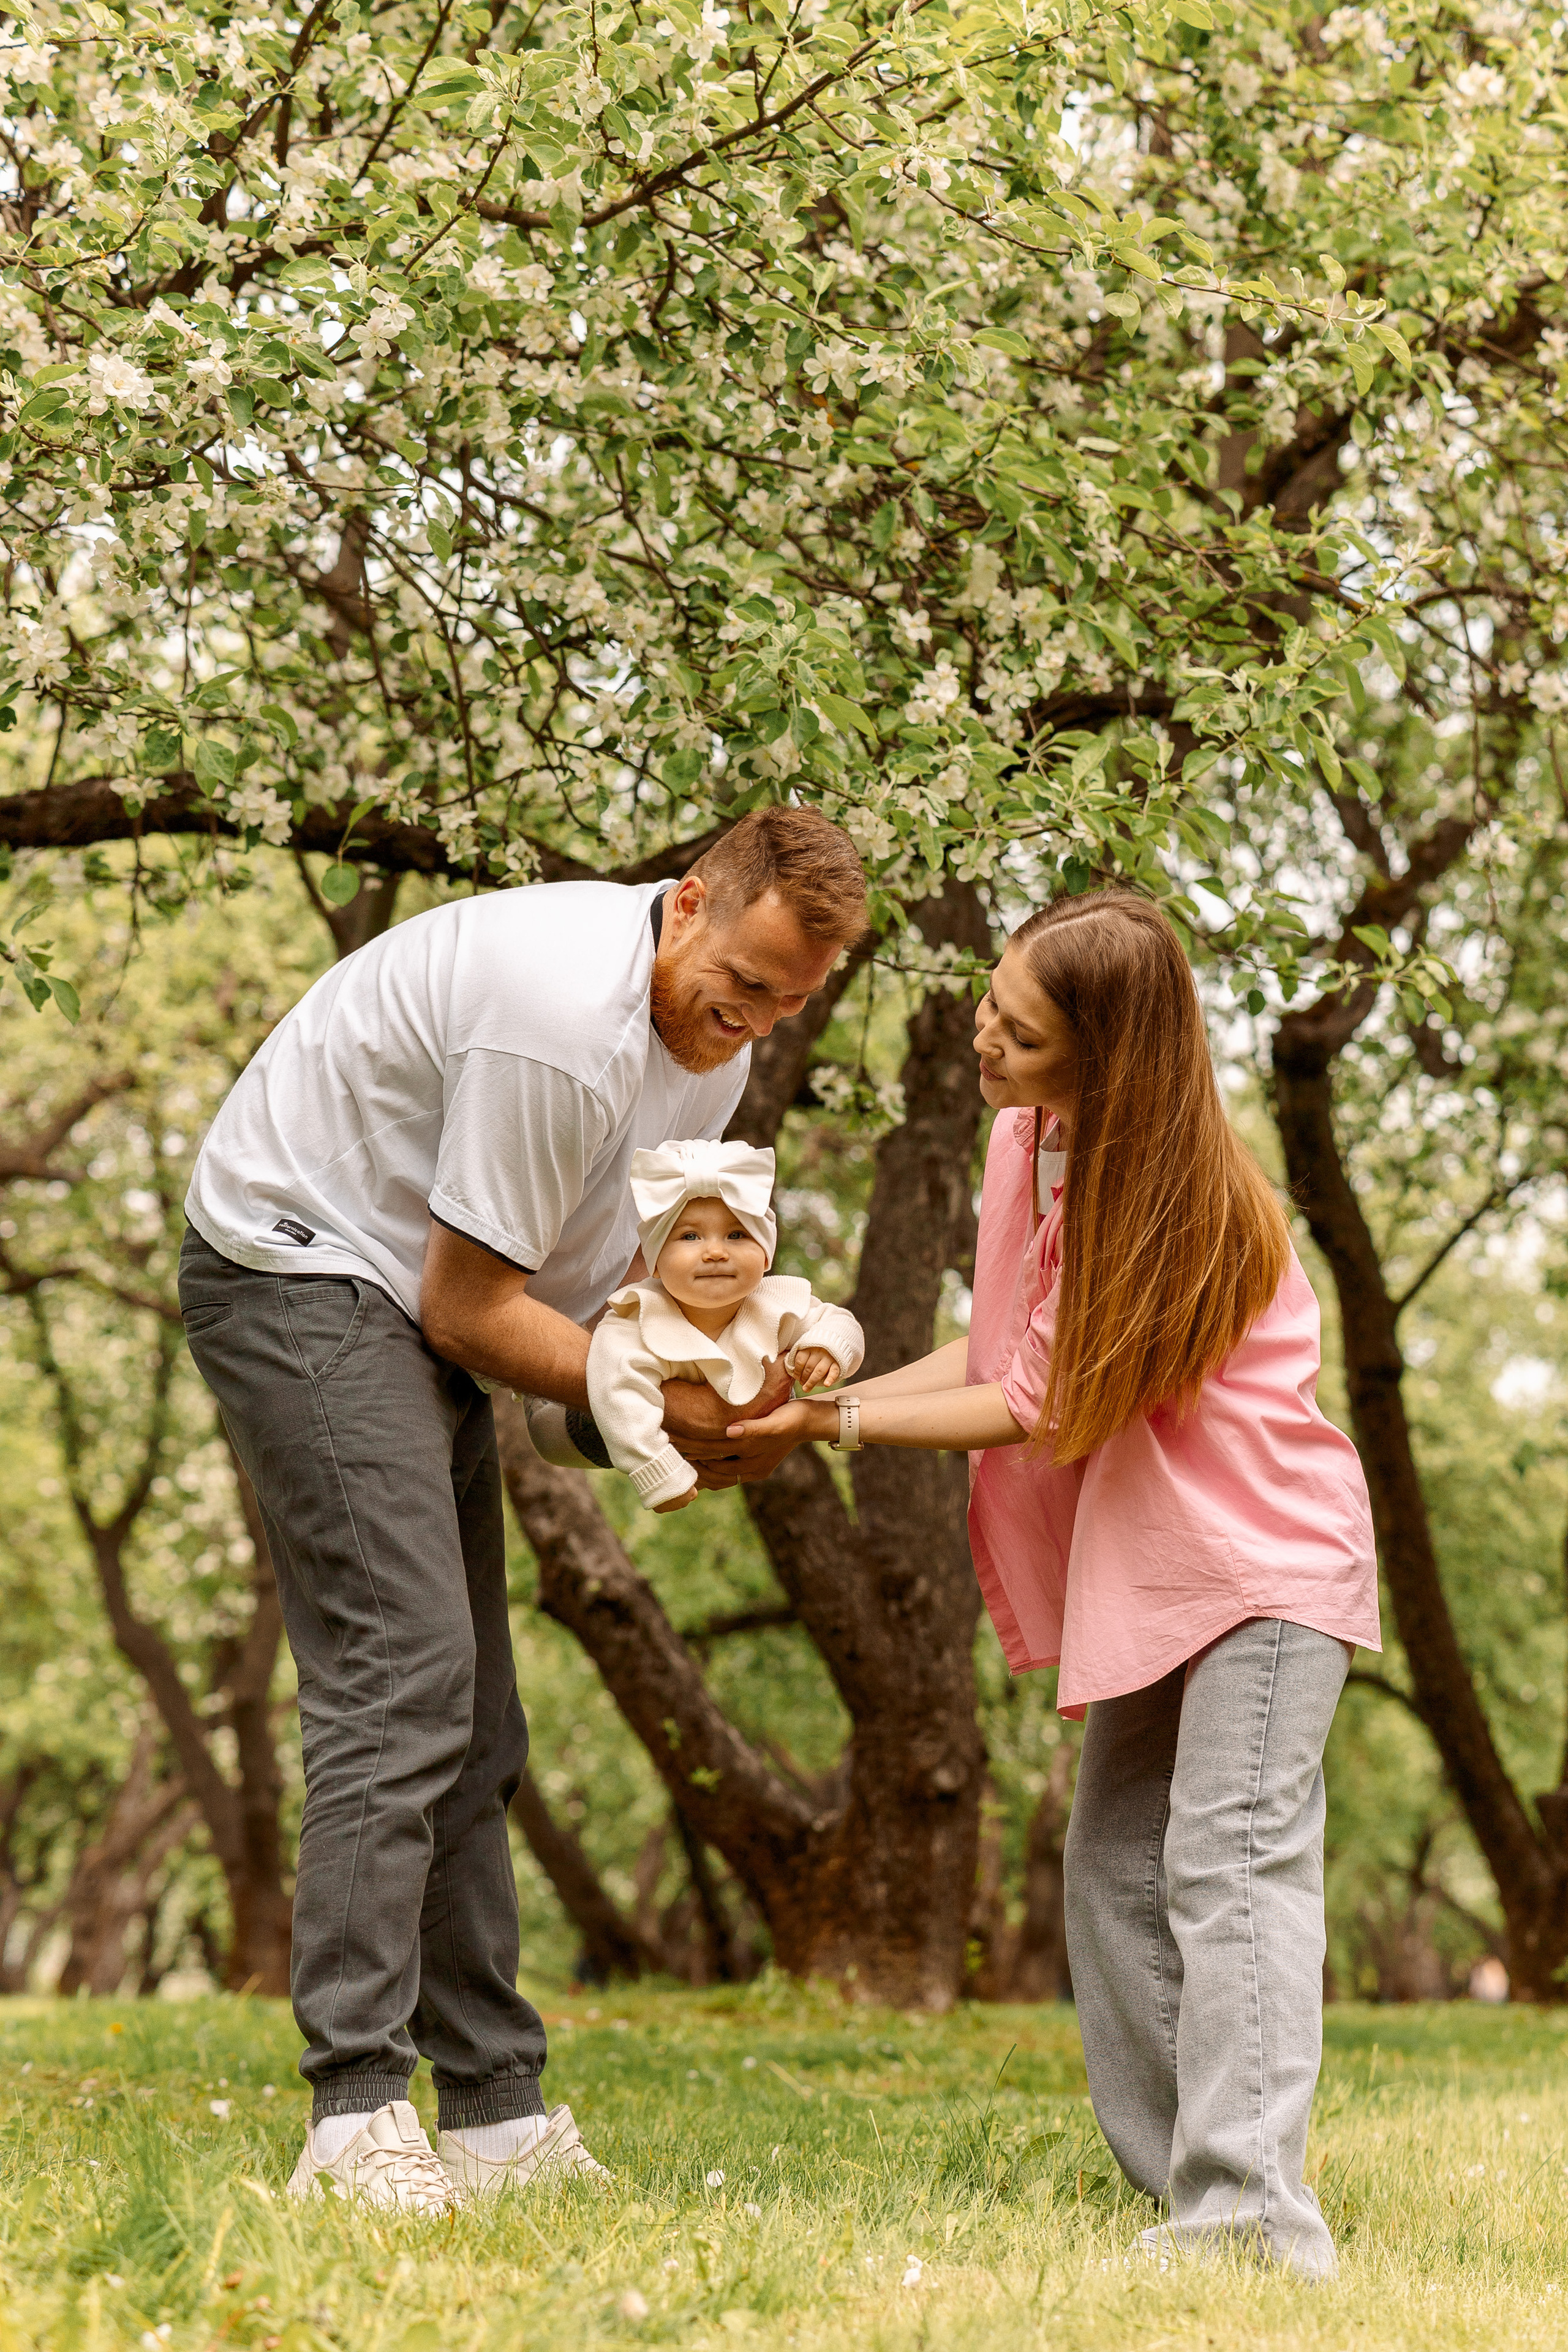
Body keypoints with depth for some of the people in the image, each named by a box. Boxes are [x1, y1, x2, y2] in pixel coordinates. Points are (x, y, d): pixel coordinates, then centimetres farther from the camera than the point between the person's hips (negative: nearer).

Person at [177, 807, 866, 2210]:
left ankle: (497, 2116, 9)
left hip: (418, 1304, 10)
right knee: (400, 1678, -20)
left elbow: (629, 1274, 7)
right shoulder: (565, 1015, -28)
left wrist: (737, 1400, -12)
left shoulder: (714, 1040, 3)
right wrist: (662, 1403, -18)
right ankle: (357, 2120, -21)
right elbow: (471, 1309, -23)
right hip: (298, 1272, -10)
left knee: (470, 1724, 6)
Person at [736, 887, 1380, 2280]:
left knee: (1228, 1863, -18)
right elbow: (1008, 1352, 8)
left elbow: (1047, 1405, -18)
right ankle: (1184, 2186, 11)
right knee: (1115, 1869, 8)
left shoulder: (1180, 1193, -21)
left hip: (1264, 1551, -9)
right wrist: (821, 1401, -1)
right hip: (1147, 1565, 9)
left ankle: (1254, 2210, -23)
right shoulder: (1028, 1135, 3)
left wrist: (844, 1424, -15)